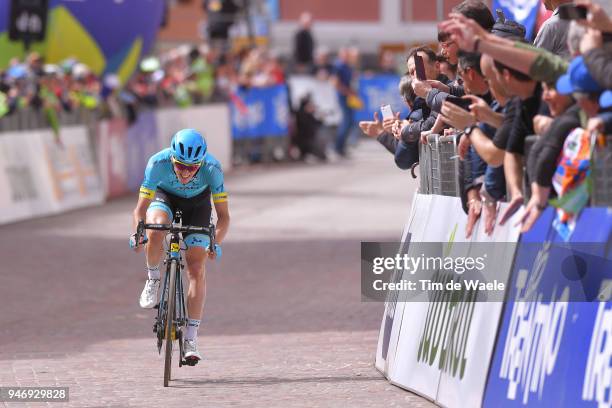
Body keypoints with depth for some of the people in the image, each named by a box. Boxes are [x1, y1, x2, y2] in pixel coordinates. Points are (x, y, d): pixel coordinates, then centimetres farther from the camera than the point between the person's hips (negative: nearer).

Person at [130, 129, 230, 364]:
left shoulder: (212, 168, -35)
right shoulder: (158, 163, -36)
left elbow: (223, 215, -29)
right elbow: (141, 207, -32)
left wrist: (216, 244, -45)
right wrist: (137, 233, -50)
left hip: (197, 204, 0)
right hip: (165, 197, 0)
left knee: (196, 268, -10)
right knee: (156, 226, -36)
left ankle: (191, 341, -7)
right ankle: (152, 280, -9)